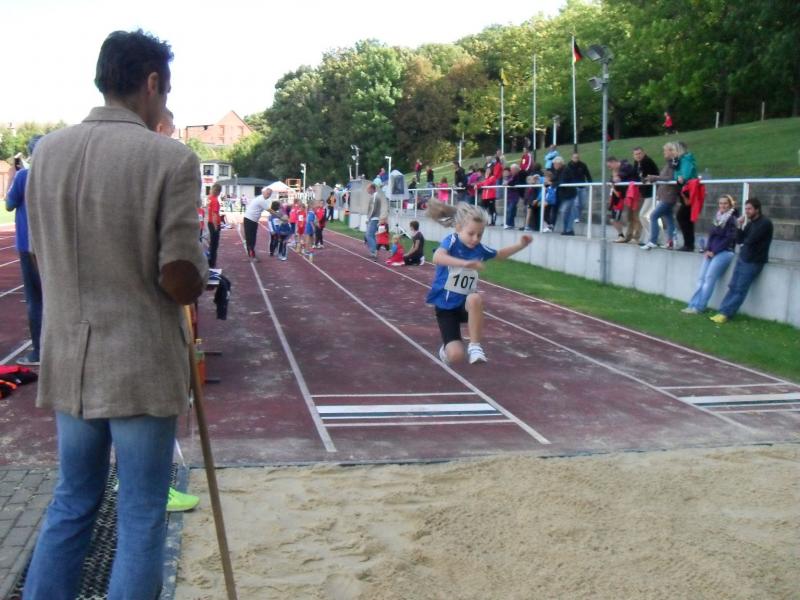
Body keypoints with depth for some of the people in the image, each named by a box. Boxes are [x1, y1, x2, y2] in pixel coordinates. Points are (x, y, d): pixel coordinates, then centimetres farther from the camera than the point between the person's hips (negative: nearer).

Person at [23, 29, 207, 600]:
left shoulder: (47, 151, 3)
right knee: (141, 518, 7)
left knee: (71, 504, 19)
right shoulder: (169, 158, -14)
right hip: (143, 366, -5)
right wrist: (201, 279, 5)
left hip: (69, 360, 6)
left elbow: (44, 254, 10)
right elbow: (180, 280, -16)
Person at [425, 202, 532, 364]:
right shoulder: (452, 241, -17)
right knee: (456, 356, -14)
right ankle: (446, 348, 26)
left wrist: (521, 245, 3)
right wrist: (464, 263, -55)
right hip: (445, 305, -3)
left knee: (475, 298, -36)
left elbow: (500, 254, 19)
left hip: (465, 304, 3)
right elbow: (437, 257, -40)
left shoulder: (479, 248, -3)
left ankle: (475, 346, -19)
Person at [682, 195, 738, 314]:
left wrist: (714, 251, -11)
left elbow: (729, 238, -13)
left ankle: (698, 307, -15)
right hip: (712, 252, 7)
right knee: (701, 277, -1)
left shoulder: (732, 219, -6)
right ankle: (694, 304, -2)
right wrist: (708, 250, 1)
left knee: (709, 278, -14)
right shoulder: (718, 218, 15)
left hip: (724, 252, -7)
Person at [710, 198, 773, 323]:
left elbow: (750, 240, -22)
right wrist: (739, 226, -4)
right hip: (742, 258, 8)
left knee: (740, 290, -5)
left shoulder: (765, 223, -15)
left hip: (753, 261, -8)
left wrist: (744, 240, 1)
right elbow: (739, 240, 10)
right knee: (733, 287, 6)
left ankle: (726, 314, -3)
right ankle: (723, 312, 8)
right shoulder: (750, 223, 12)